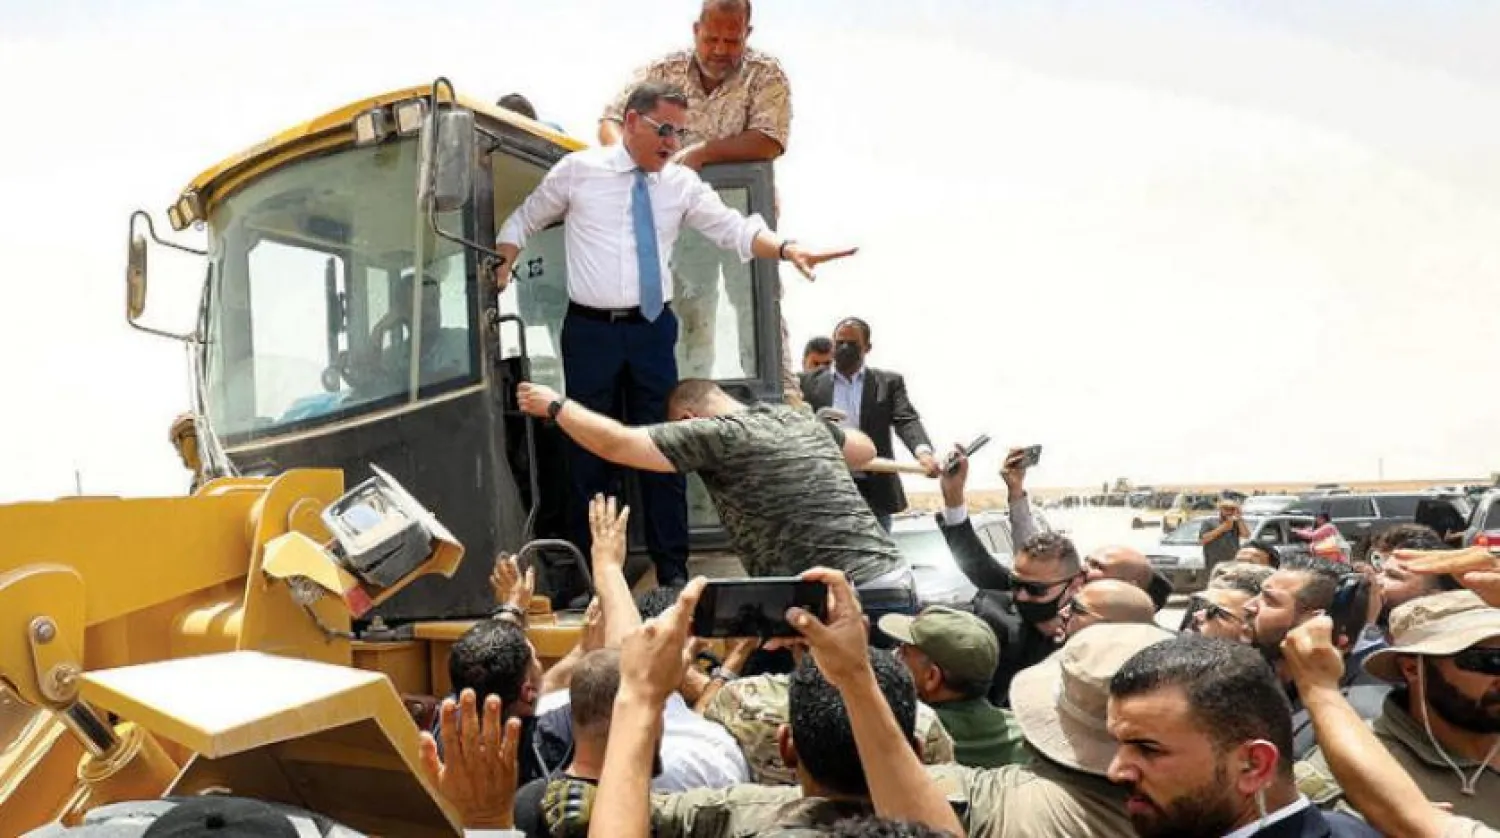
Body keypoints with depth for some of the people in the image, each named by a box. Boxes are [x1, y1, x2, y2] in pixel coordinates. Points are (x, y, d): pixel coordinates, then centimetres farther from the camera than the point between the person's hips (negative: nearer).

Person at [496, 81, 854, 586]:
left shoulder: (683, 183, 4)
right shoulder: (577, 170, -1)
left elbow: (734, 229, -6)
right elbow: (523, 221, 11)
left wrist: (787, 250, -23)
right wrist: (497, 276, 0)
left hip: (653, 328, 2)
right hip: (591, 330, -2)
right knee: (589, 450, 6)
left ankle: (673, 568, 17)